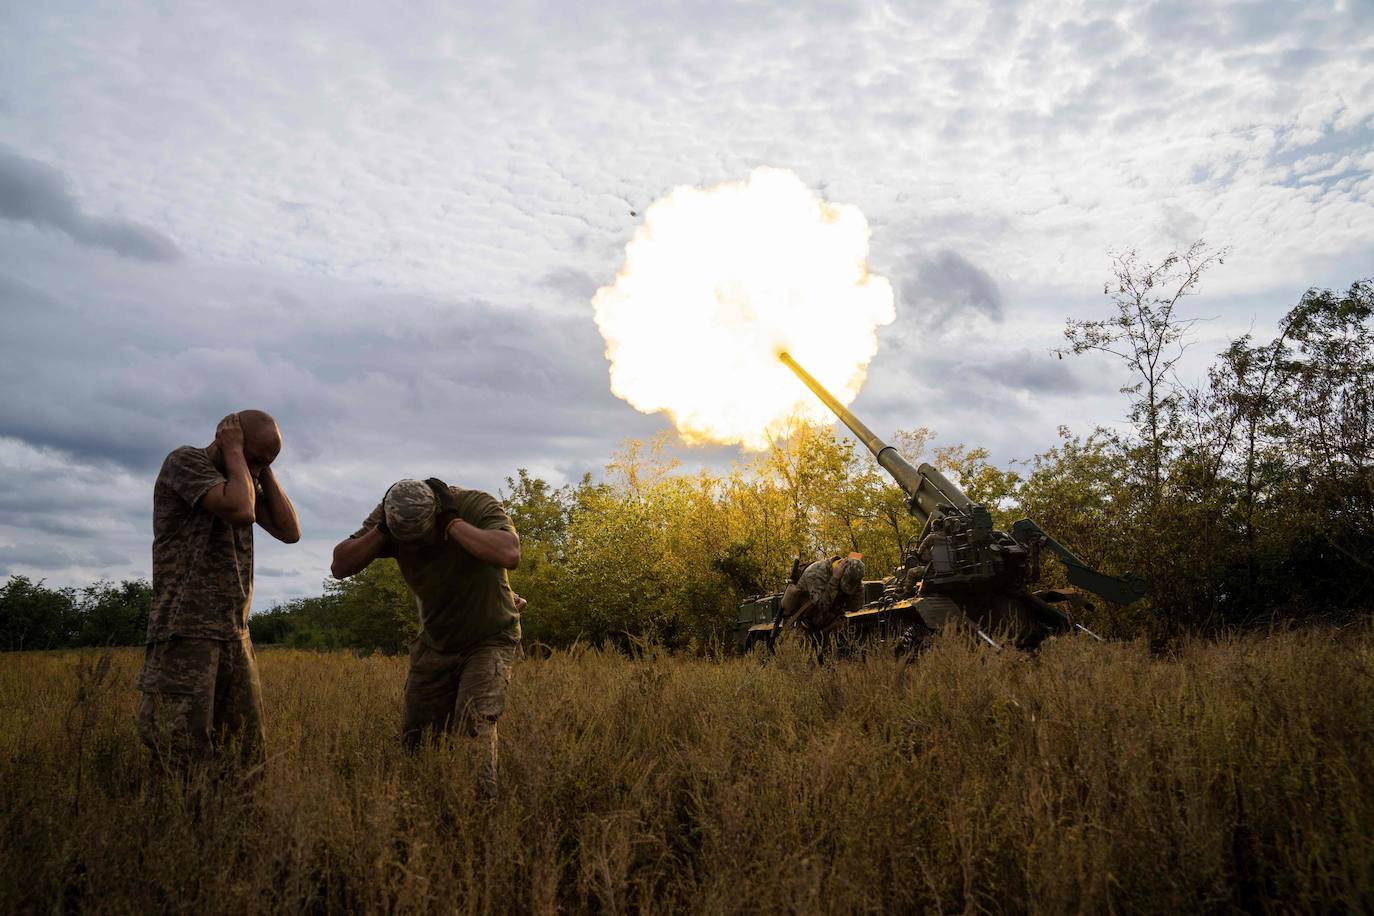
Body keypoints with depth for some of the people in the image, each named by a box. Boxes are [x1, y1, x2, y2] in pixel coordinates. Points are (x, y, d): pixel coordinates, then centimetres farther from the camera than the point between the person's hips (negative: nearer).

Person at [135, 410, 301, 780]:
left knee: (247, 757, 1)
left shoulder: (243, 478, 17)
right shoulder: (185, 460, -6)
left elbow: (289, 531, 8)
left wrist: (263, 469, 6)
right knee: (184, 766, -8)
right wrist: (234, 453, -9)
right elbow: (240, 511, -22)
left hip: (234, 635, 7)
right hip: (186, 635, -7)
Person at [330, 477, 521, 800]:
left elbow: (510, 555, -45)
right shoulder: (389, 516, -14)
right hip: (435, 643, 4)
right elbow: (340, 567, -17)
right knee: (416, 737, 4)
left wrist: (452, 521, -40)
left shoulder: (479, 505, -27)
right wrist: (381, 530, -30)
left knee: (474, 723, -22)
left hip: (489, 640, -4)